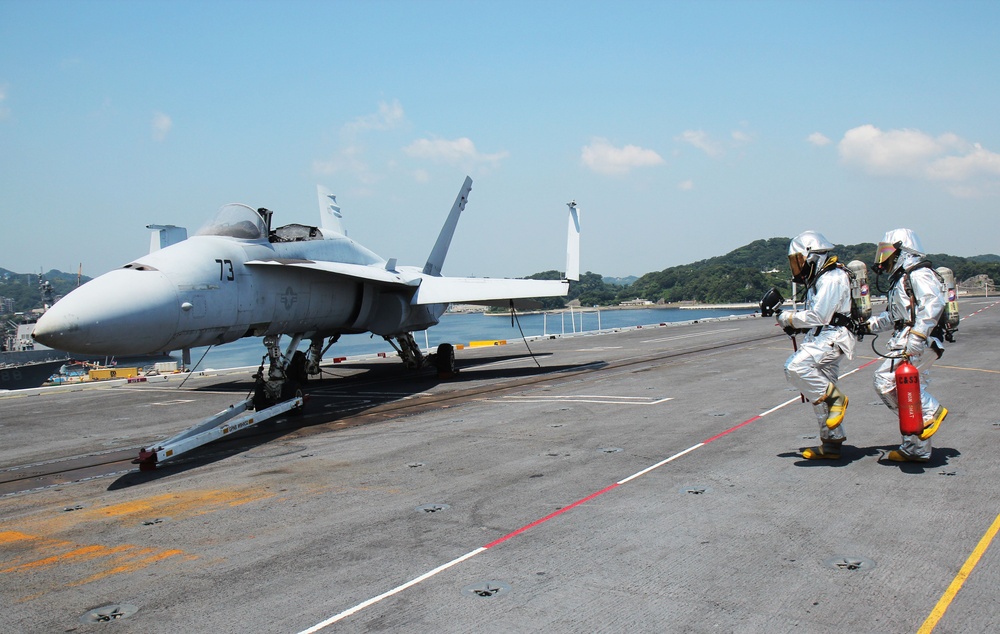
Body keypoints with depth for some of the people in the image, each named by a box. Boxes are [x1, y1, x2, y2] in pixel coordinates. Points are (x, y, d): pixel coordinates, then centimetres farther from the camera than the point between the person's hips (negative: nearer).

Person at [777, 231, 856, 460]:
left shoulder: (831, 279, -12)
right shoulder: (820, 278, 21)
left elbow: (818, 316, -19)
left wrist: (789, 318, -8)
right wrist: (794, 325, 7)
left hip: (832, 337, -10)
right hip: (821, 337, 10)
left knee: (796, 367, -30)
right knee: (820, 393, 10)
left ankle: (835, 398, -14)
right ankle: (831, 445, 17)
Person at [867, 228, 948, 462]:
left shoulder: (919, 274, -8)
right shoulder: (900, 279, 24)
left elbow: (933, 303, -24)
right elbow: (895, 316, 31)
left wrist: (917, 335, -33)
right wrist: (871, 324, 20)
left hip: (921, 344, -10)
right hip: (907, 343, 10)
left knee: (886, 380, -20)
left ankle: (930, 411, -9)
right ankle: (916, 449, 17)